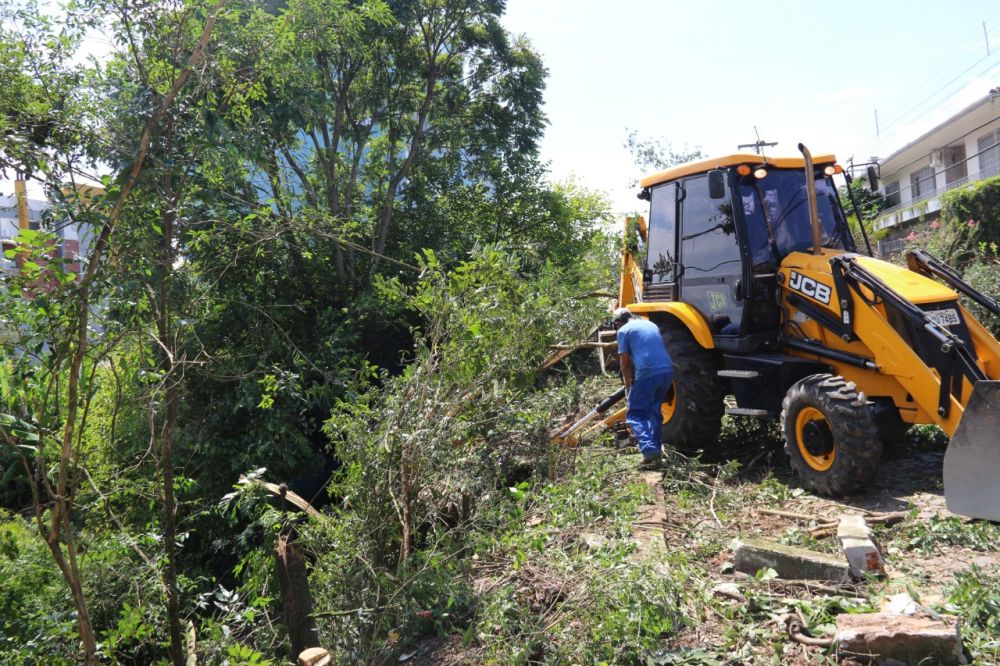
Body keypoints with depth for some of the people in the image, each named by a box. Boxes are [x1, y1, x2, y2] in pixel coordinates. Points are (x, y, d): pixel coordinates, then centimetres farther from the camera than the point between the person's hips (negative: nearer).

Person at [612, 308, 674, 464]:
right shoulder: (651, 325, 25)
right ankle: (655, 448, 24)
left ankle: (649, 449, -14)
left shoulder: (624, 331, 5)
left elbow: (625, 364, 5)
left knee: (634, 414, 3)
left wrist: (629, 387, 18)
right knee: (655, 411, 23)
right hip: (667, 371, 6)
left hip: (647, 374, -6)